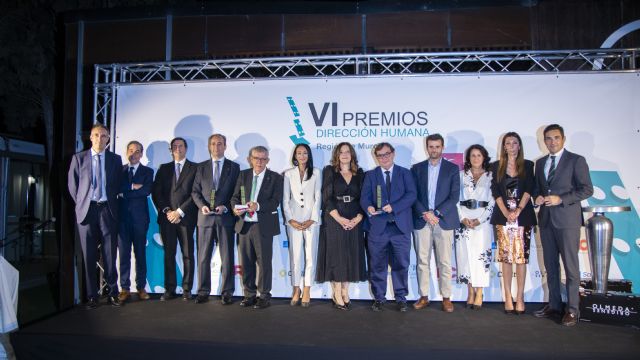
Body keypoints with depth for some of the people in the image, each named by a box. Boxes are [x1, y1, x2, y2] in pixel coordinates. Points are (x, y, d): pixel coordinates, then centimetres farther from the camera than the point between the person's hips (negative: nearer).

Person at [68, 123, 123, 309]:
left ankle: (112, 293, 11)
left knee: (110, 254, 1)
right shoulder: (78, 158, 7)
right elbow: (72, 184, 10)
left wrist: (112, 202, 5)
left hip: (108, 210, 0)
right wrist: (81, 203, 6)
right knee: (89, 256, 4)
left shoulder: (115, 159, 8)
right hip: (87, 210, 0)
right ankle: (91, 295, 13)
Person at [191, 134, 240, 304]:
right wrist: (202, 205, -8)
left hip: (225, 217, -2)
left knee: (227, 256, 1)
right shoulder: (201, 167, 13)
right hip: (205, 217, 2)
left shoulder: (234, 167, 7)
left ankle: (227, 292, 10)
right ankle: (203, 291, 14)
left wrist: (225, 207, -10)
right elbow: (195, 191, 10)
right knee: (203, 256, 5)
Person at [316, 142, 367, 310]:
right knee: (336, 255, -2)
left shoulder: (360, 174, 10)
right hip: (334, 220, -3)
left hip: (354, 221, 3)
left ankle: (345, 291, 16)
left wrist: (357, 218, -10)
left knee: (351, 255, 5)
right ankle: (337, 294, 6)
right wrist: (340, 219, -16)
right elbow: (327, 197, -6)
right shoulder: (329, 171, 3)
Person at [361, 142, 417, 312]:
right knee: (378, 265, 6)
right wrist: (368, 207, -21)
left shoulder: (405, 173, 9)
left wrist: (393, 206, -18)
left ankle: (401, 298, 19)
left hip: (401, 226, 0)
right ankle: (378, 298, 19)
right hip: (378, 227, 1)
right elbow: (364, 197, 2)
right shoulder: (370, 175, 12)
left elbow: (411, 195, -3)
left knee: (401, 264, 5)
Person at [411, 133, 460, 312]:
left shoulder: (452, 168, 5)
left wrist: (436, 213, -12)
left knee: (444, 262, 2)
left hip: (444, 221, -1)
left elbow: (454, 196, -2)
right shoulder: (417, 168, 9)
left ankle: (446, 298, 12)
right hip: (421, 221, 1)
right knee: (422, 261, 5)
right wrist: (424, 214, -10)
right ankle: (423, 297, 15)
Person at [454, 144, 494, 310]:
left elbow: (493, 200, 0)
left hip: (483, 220, -1)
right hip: (463, 220, 1)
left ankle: (479, 293, 4)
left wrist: (479, 220, -10)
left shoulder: (491, 176, 6)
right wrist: (463, 218, -8)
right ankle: (470, 291, 11)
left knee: (481, 255, -4)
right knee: (465, 255, 0)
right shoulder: (461, 175, 10)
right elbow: (456, 198, 5)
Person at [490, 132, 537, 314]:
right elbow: (496, 191, 2)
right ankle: (508, 297, 6)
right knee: (506, 257, 0)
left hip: (523, 216, 0)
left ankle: (520, 297, 5)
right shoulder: (497, 166, 10)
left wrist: (518, 210, -13)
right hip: (503, 216, 0)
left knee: (521, 257, -2)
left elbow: (529, 189, -1)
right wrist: (506, 212, -10)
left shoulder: (528, 165, 9)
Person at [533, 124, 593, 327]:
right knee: (550, 265, 10)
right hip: (546, 219, 6)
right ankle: (554, 305, 21)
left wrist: (561, 199, -17)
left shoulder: (576, 160, -2)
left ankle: (572, 309, 8)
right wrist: (538, 198, 1)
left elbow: (587, 189, -8)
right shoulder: (540, 163, 15)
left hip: (567, 219, -5)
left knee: (570, 266, -1)